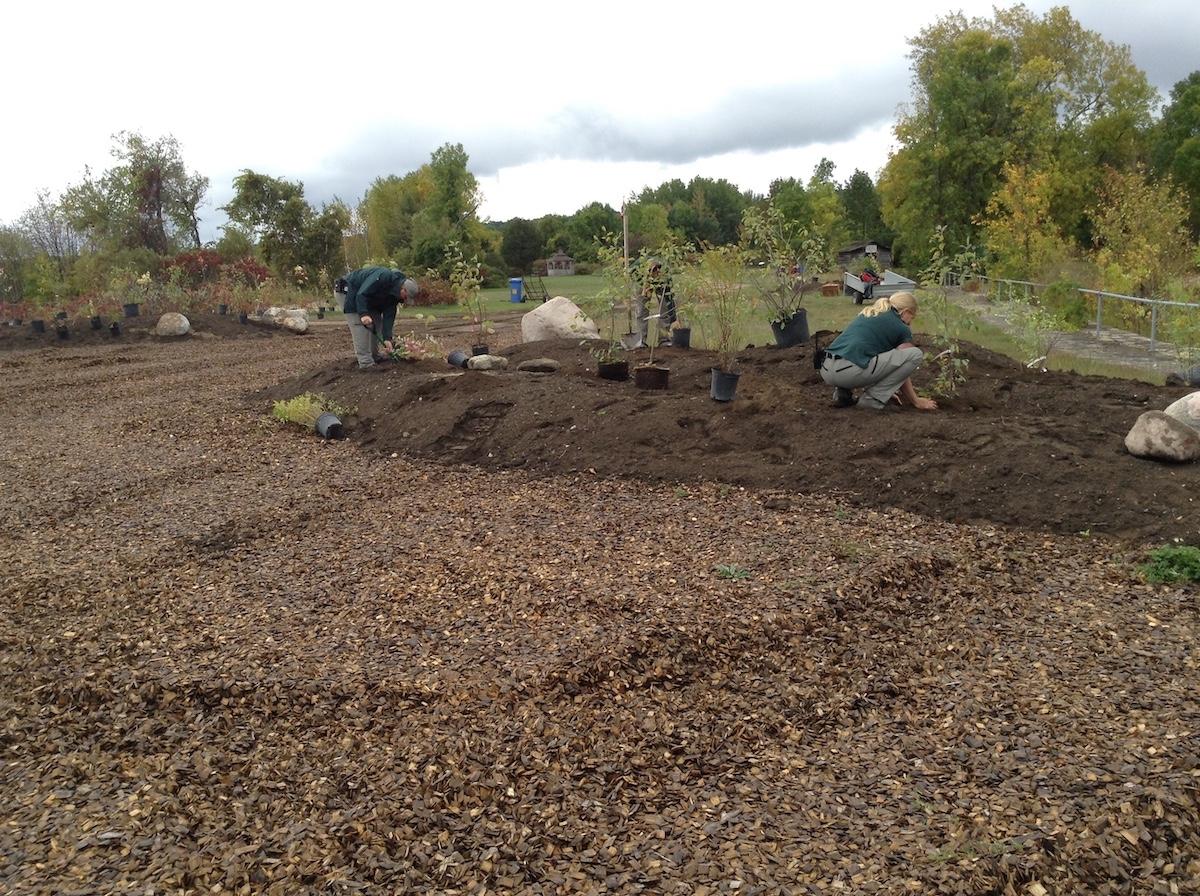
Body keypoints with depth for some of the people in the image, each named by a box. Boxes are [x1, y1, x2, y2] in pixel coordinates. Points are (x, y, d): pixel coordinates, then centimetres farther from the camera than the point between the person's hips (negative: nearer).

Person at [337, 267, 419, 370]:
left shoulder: (394, 293, -4)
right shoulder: (383, 276, -31)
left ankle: (374, 357, 14)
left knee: (376, 322, 6)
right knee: (359, 324, -18)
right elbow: (362, 294, -33)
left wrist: (387, 338, -15)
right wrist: (364, 314, -42)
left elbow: (389, 315, -7)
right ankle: (365, 362, -21)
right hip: (347, 291, -9)